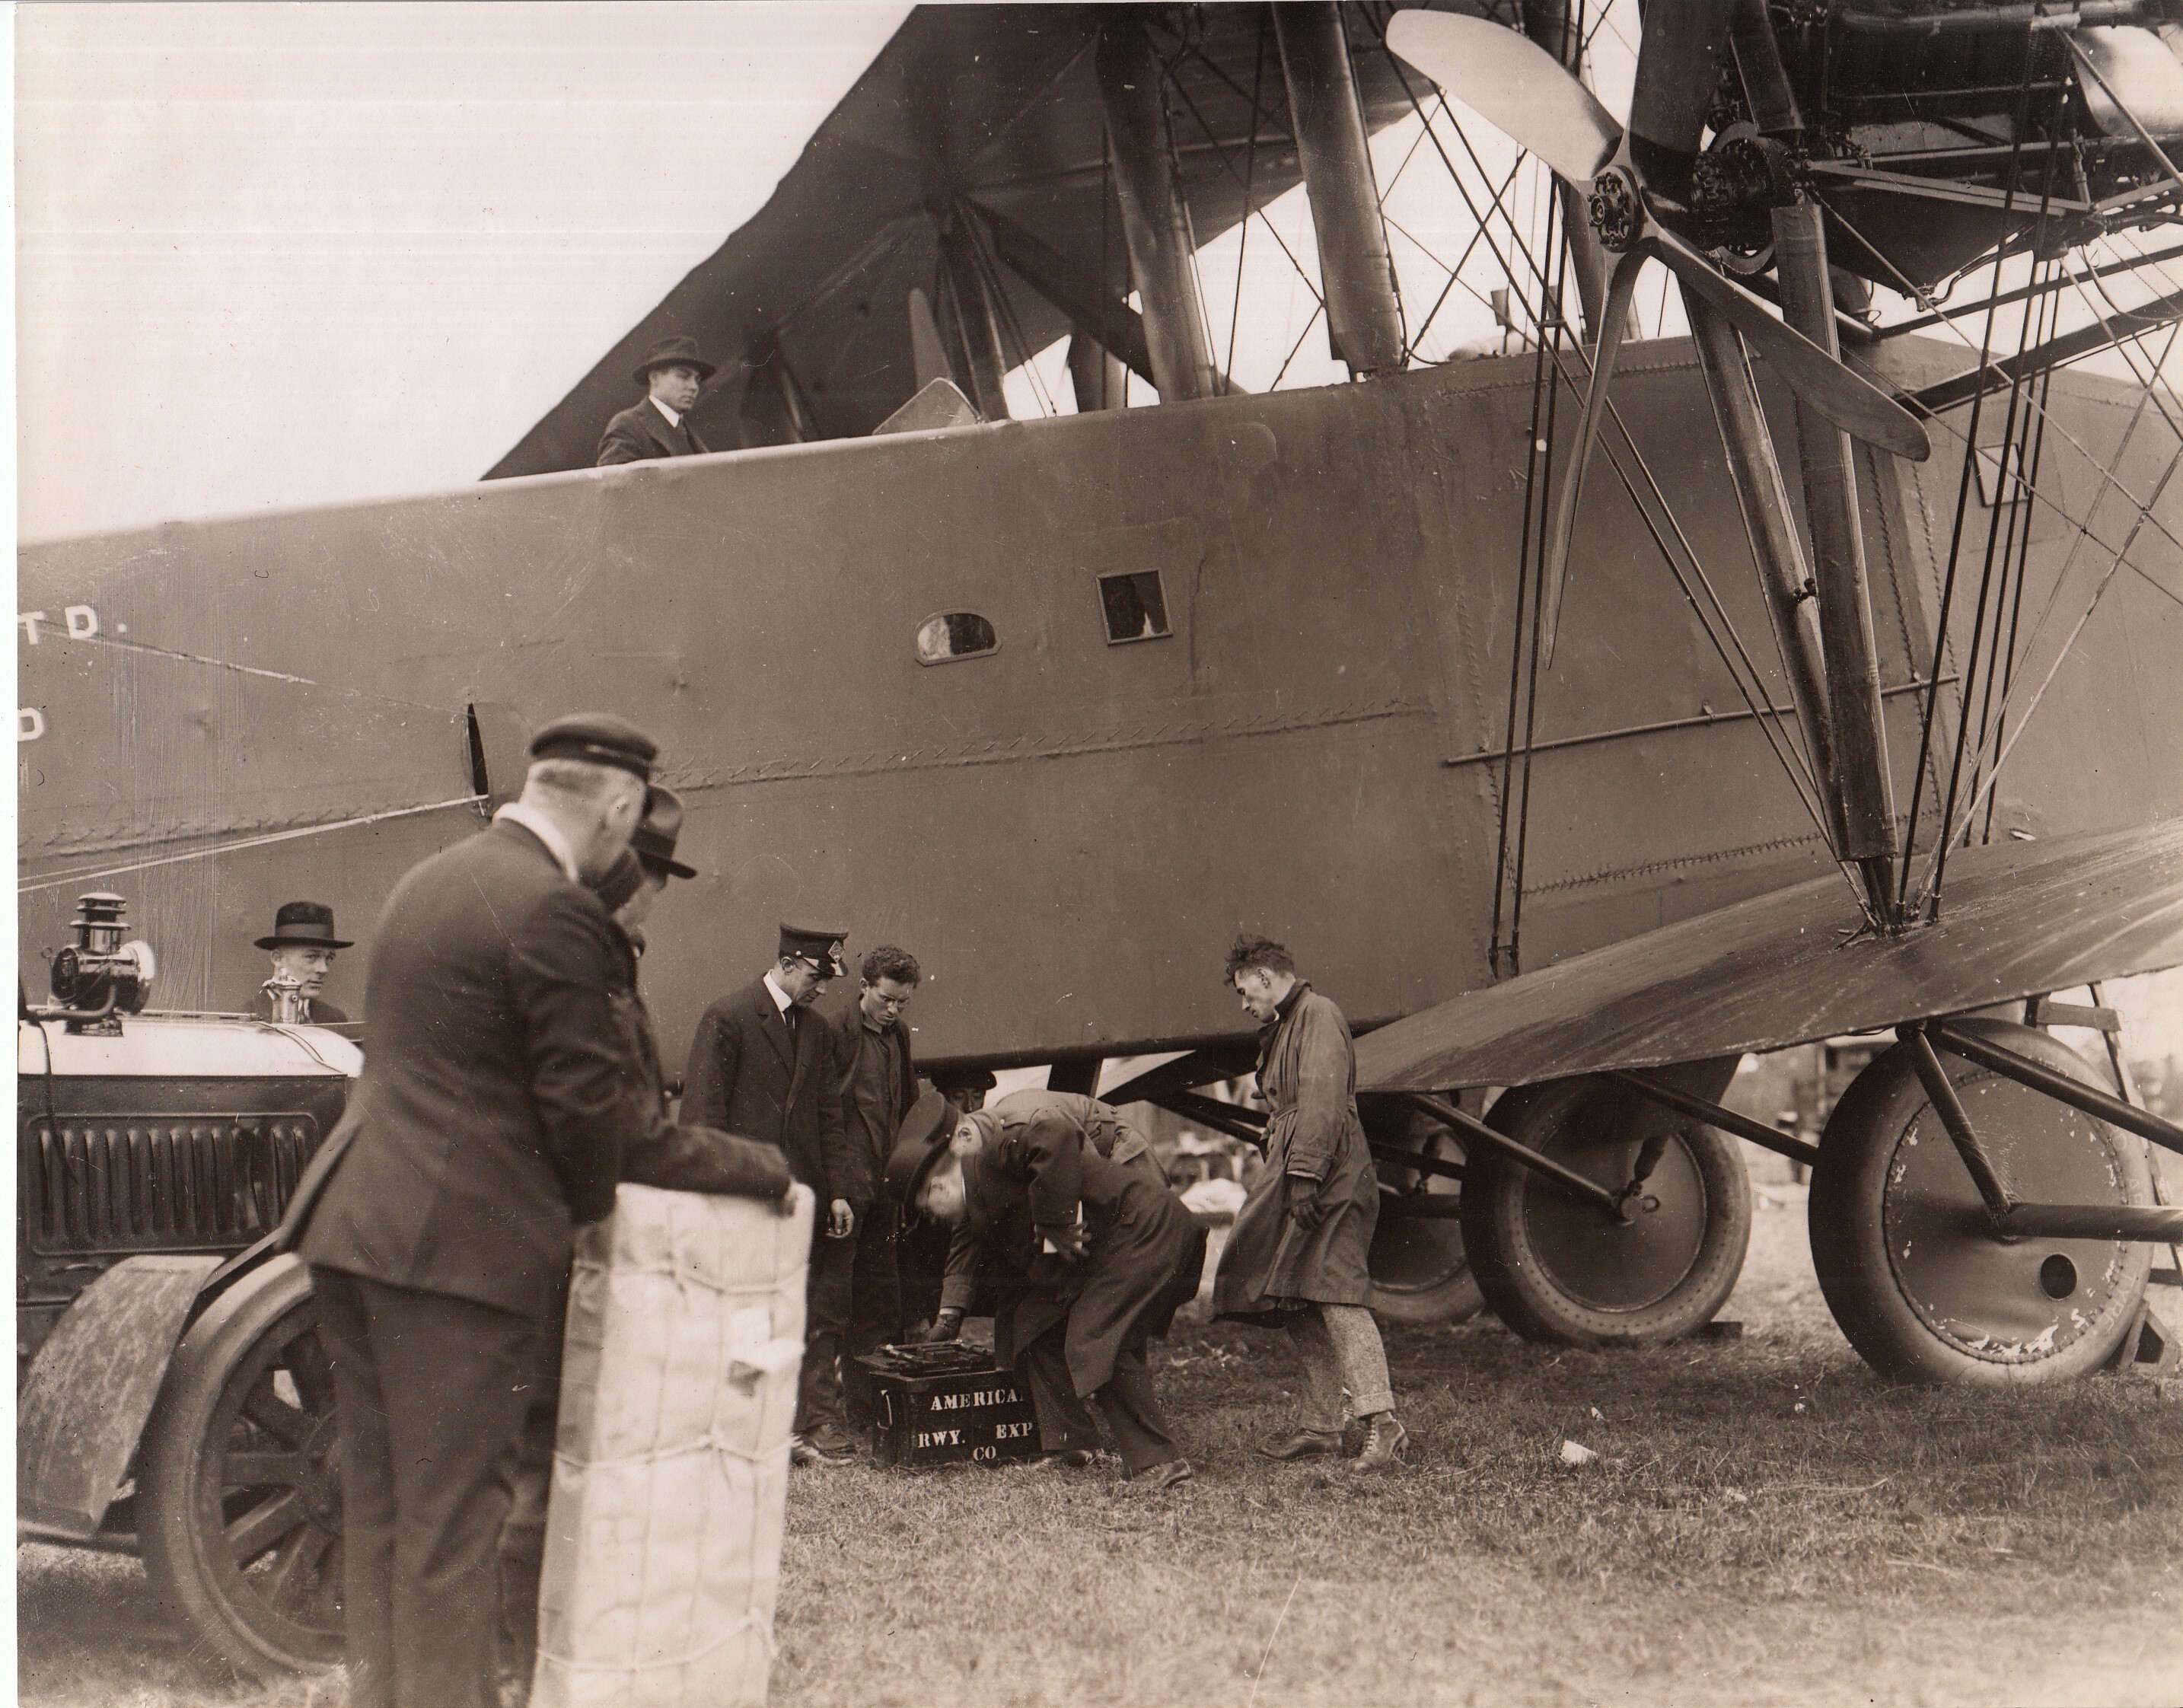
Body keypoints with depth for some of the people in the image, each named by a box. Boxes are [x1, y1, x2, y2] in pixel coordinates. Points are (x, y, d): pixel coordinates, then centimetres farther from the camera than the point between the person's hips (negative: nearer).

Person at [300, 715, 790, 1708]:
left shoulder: (426, 881, 15)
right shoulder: (555, 910, -14)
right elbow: (585, 1096, -13)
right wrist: (589, 1206, 7)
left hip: (353, 1223, 9)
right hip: (461, 1244, -9)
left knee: (375, 1503, 15)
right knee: (450, 1515, -1)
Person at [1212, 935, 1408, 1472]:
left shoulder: (1318, 1015, -7)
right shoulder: (1284, 1028, 25)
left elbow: (1322, 1100, -19)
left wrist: (1305, 1175, -26)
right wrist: (1282, 1178, 21)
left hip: (1330, 1185, -11)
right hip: (1295, 1185, 11)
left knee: (1336, 1296, -18)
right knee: (1298, 1308, 9)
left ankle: (1382, 1424, -23)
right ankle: (1320, 1429, 13)